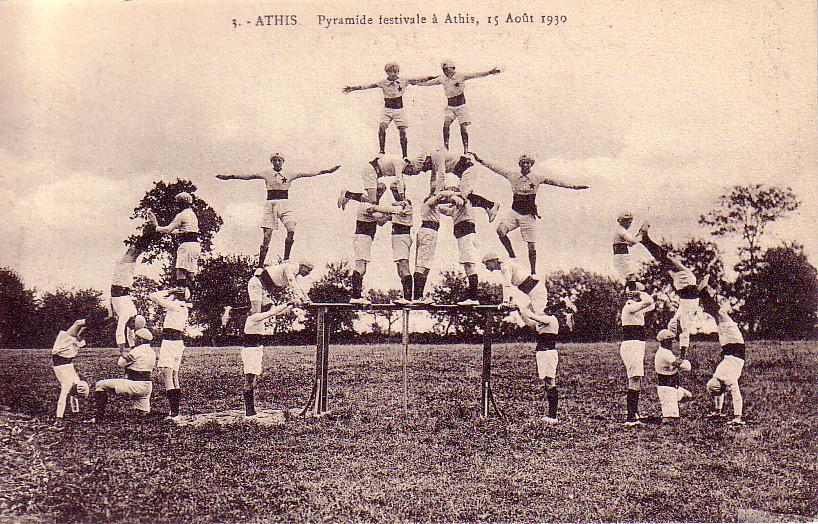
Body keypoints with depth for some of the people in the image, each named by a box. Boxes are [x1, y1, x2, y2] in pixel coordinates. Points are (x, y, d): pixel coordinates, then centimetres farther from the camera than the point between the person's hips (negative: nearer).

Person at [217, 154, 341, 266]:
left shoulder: (289, 175, 13)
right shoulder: (267, 174, 9)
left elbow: (309, 174, 12)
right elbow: (249, 176, 2)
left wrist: (327, 171, 10)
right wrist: (230, 176, -7)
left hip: (285, 205, 2)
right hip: (271, 205, -2)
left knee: (291, 231, -19)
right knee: (267, 236, -8)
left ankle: (286, 259, -4)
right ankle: (260, 264, -2)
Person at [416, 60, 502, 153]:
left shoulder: (460, 76, -9)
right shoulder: (442, 79, 3)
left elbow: (475, 75, -16)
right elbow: (429, 82, 18)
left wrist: (489, 72, -26)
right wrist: (418, 83, 26)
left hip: (461, 106, -3)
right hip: (450, 107, 3)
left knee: (463, 128, -6)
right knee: (446, 124, -18)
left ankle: (466, 149, 1)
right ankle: (445, 147, -14)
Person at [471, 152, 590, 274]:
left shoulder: (537, 176, 0)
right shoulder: (513, 175, 5)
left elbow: (554, 181, -5)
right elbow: (495, 168, 6)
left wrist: (574, 186, -13)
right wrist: (480, 160, 3)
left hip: (529, 214, -2)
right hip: (515, 211, 2)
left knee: (532, 245, -2)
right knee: (501, 230, -23)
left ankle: (533, 272, 14)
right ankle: (512, 256, -5)